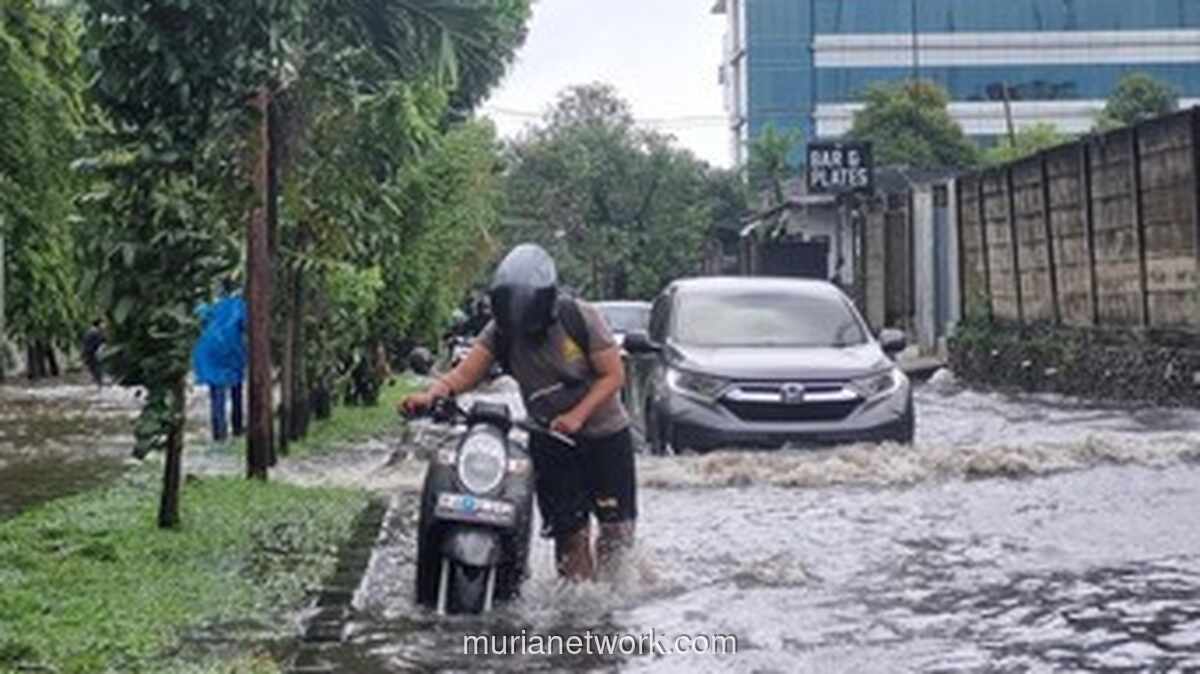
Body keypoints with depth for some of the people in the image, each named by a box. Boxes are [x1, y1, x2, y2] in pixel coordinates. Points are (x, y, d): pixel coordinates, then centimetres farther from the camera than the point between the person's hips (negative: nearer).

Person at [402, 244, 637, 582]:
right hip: (550, 439, 2)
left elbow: (613, 375, -14)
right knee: (568, 527, 0)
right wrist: (431, 394, -36)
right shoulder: (500, 331, -7)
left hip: (604, 432, -2)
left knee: (617, 520, 0)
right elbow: (465, 373, -16)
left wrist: (577, 415, -26)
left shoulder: (581, 317, -15)